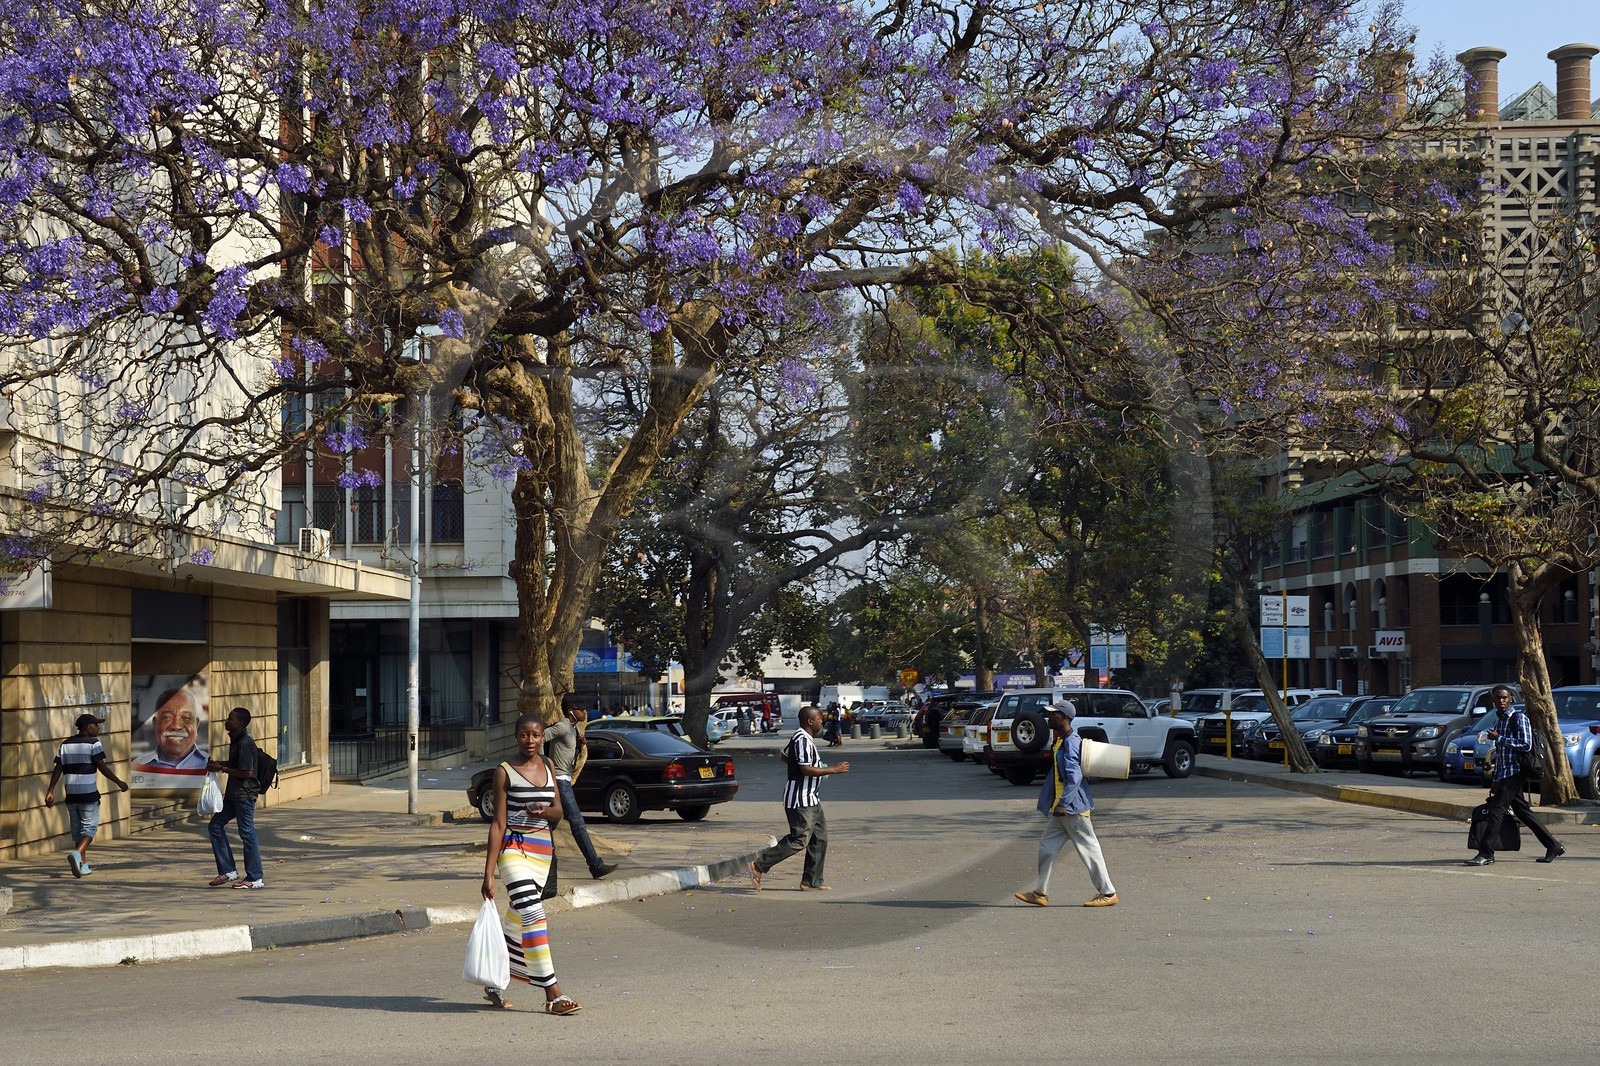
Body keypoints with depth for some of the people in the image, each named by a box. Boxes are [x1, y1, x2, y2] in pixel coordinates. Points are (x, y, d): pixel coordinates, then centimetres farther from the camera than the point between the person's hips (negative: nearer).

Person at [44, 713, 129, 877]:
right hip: (89, 794, -6)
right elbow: (102, 767, -14)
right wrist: (119, 782, -6)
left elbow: (58, 769, 6)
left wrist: (50, 791, 8)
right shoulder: (93, 743, -8)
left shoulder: (65, 744, 9)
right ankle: (77, 854, -25)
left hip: (71, 795, 6)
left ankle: (83, 865, 15)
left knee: (77, 830, 14)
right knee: (89, 828, -1)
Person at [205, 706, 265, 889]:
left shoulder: (245, 743, -19)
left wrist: (222, 769, -17)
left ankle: (254, 879, 3)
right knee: (216, 825, 12)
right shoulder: (235, 740, 11)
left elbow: (247, 772, -23)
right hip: (233, 794, 11)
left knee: (247, 833, -4)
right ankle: (228, 871, 17)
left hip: (244, 794, -11)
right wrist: (219, 764, 9)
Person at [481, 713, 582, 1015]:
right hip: (513, 846, -6)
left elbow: (559, 810, 10)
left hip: (542, 849, 6)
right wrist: (489, 872, -11)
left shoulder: (547, 766, 12)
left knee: (516, 921, 12)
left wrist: (545, 810, -16)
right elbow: (498, 823, -7)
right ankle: (552, 994, -20)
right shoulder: (505, 771, -4)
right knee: (533, 915, -18)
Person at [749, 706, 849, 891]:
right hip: (800, 800, -11)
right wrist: (834, 770, -20)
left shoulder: (801, 738, 13)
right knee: (799, 840, -10)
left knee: (820, 837, 10)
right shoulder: (802, 740, -20)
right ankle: (759, 866, -5)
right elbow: (807, 770, -26)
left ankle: (811, 880, 13)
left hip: (810, 799, 11)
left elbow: (785, 756, 28)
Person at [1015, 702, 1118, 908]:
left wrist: (1063, 803, -28)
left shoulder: (1071, 743, -18)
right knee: (1047, 845, 11)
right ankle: (1041, 893, 15)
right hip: (1062, 808, 11)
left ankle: (1108, 893, 4)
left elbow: (1075, 776, -26)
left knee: (1088, 849, -3)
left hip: (1072, 807, -11)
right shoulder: (1060, 742, 14)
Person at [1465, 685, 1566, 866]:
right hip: (1504, 775, 9)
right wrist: (1495, 781, 22)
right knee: (1522, 812, 11)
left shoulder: (1519, 717, -7)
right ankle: (1554, 847, 17)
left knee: (1496, 810, -12)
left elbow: (1526, 745, -17)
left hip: (1514, 772, -9)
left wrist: (1499, 738, -17)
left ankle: (1486, 853, -12)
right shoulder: (1501, 720, 18)